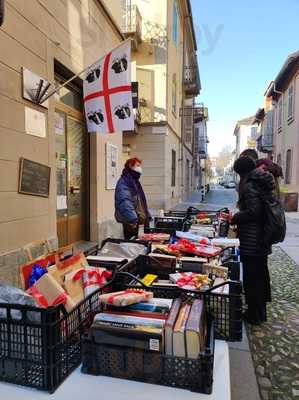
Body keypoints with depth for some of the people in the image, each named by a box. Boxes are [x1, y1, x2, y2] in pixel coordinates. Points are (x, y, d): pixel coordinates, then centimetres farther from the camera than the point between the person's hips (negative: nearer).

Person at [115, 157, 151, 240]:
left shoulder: (134, 181, 17)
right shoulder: (123, 182, -14)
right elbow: (125, 202, -26)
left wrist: (147, 215, 17)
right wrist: (132, 218, -33)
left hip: (136, 218, 10)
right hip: (130, 221, -9)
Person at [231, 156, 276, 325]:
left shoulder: (250, 186, -17)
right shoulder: (264, 183, 10)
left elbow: (253, 211, -25)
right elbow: (264, 209, 14)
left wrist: (235, 219, -11)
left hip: (251, 241, -9)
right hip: (263, 238, 10)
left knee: (251, 277, 3)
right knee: (261, 273, 20)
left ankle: (254, 315, 15)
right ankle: (261, 311, 36)